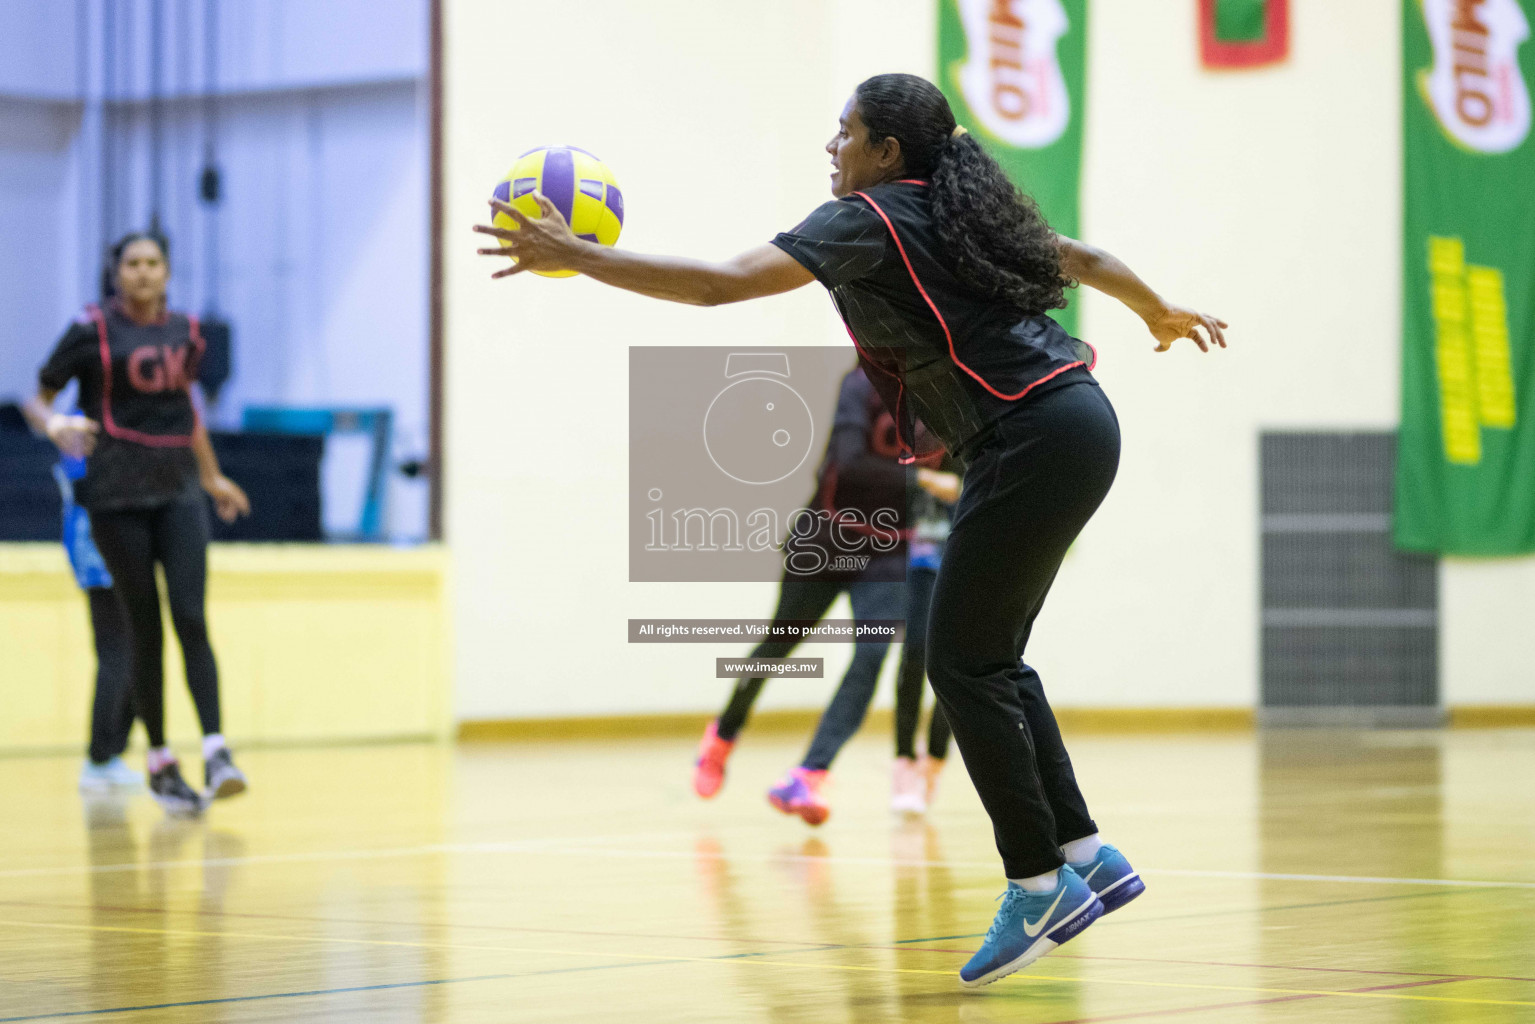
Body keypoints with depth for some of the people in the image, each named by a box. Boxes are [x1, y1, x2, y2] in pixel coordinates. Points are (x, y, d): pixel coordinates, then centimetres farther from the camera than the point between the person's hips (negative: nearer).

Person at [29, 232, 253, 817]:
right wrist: (56, 425, -20)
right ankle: (160, 763, 10)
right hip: (117, 497, -3)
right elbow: (39, 399, 2)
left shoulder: (185, 333, 11)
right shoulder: (92, 331, -2)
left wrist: (212, 477, 32)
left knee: (190, 618, -12)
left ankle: (215, 751, -20)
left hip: (178, 490, 3)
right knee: (143, 629, 1)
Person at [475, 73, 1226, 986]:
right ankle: (1086, 856, 16)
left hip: (1037, 441, -9)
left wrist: (574, 256, -12)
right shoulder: (957, 212, 17)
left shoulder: (871, 220, -8)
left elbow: (719, 284, -16)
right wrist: (1164, 314, 48)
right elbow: (1085, 259, 28)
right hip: (1075, 427, 9)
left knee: (964, 664, -3)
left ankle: (1039, 884, 1)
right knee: (988, 660, 14)